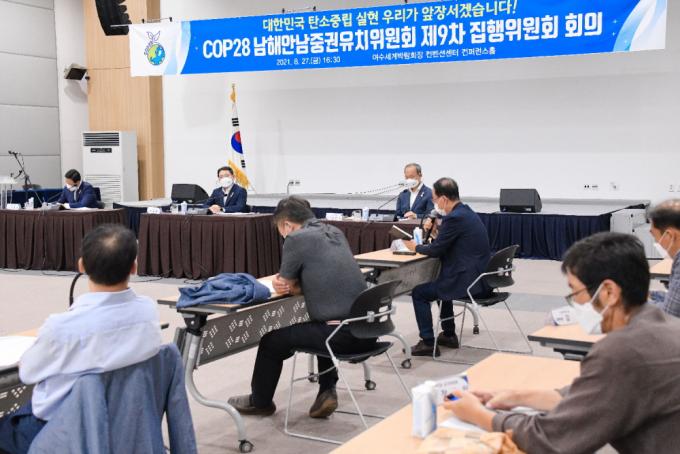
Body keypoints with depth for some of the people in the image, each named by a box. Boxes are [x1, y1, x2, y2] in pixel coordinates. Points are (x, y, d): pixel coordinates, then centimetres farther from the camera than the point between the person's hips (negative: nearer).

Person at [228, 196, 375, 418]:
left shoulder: (296, 239, -6)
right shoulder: (335, 232, 16)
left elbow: (284, 285, 4)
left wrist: (287, 283, 26)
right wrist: (294, 284, 7)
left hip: (342, 335, -8)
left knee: (271, 341, 15)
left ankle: (260, 401, 36)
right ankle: (327, 391, 27)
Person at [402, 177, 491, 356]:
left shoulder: (455, 218, -18)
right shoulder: (466, 211, 12)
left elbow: (436, 250, -13)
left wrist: (415, 247, 4)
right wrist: (437, 227, 10)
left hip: (469, 281, -10)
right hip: (480, 276, 10)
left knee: (419, 293, 3)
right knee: (440, 284, 33)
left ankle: (428, 343, 6)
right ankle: (449, 335, 36)